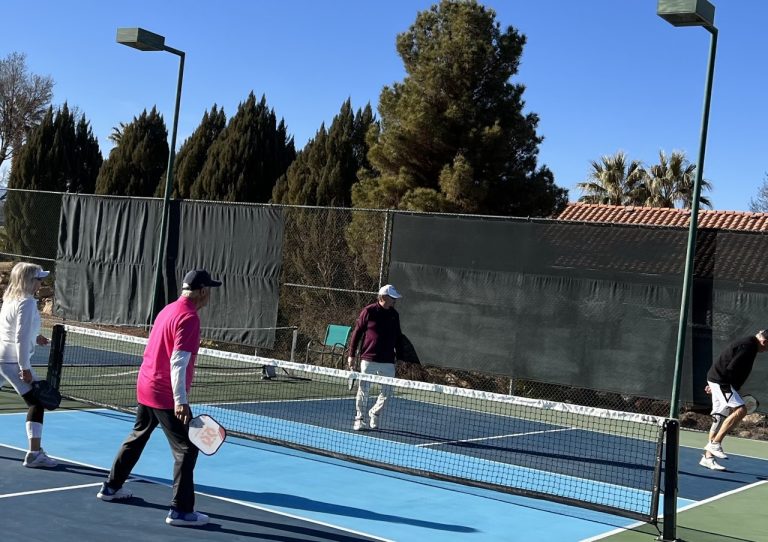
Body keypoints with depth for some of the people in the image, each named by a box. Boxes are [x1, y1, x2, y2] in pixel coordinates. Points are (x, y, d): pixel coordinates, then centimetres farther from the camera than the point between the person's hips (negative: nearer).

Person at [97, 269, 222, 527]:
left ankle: (111, 487, 38)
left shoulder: (168, 309, 9)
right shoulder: (189, 318, -18)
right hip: (167, 396, -9)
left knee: (137, 437, 25)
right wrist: (180, 400, -28)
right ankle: (180, 510, -3)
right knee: (187, 449, -3)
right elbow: (178, 361, -26)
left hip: (145, 387, 10)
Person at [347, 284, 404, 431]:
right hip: (368, 359, -4)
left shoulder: (394, 314, 9)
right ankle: (360, 419, 11)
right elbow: (356, 333, -2)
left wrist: (399, 356, 15)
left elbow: (398, 337, 17)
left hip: (388, 362, 4)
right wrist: (351, 355, -4)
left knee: (387, 391, 6)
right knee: (363, 390, 0)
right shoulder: (368, 311, -5)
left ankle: (375, 412, 29)